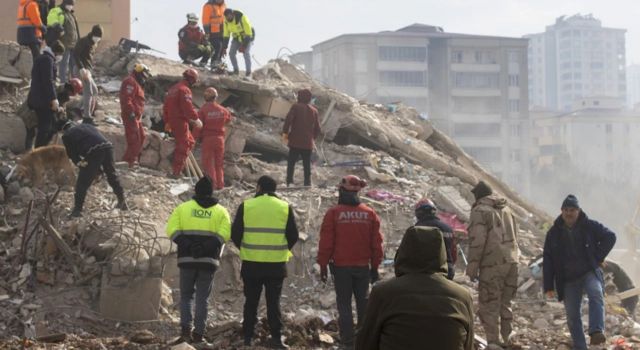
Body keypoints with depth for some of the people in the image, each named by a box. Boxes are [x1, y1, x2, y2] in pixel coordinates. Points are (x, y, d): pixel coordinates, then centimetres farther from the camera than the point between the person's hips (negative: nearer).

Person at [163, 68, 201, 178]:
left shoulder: (173, 89, 17)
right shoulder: (185, 90, -13)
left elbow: (166, 107, 22)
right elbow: (188, 107, -23)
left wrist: (167, 122, 27)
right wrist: (196, 119, -13)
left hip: (172, 122, 9)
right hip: (181, 122, -9)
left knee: (190, 142, 20)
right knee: (183, 146, -3)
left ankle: (173, 157, 12)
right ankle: (176, 172, -3)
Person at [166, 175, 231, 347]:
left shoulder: (182, 208, 7)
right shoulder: (221, 211, 8)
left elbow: (172, 230, -5)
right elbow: (225, 234, -7)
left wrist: (188, 246, -11)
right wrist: (207, 248, -13)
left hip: (187, 259, 0)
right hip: (209, 260, 0)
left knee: (186, 295, 12)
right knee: (202, 298, 6)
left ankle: (186, 329, -4)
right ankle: (198, 334, 2)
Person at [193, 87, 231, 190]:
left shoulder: (203, 110, -12)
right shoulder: (223, 110, 1)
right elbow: (228, 118, 20)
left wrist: (195, 136, 0)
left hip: (207, 139, -4)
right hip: (220, 138, 4)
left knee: (208, 163, 2)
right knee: (219, 163, 13)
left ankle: (212, 184, -4)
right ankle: (220, 184, 14)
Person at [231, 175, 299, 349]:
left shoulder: (246, 206, -3)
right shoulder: (285, 207, 0)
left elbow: (235, 234, -1)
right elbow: (293, 236, 2)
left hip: (251, 263, 0)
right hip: (277, 264, 0)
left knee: (251, 301, 10)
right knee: (273, 301, 7)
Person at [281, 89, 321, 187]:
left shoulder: (296, 107, -3)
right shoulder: (314, 111, 11)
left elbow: (288, 119, -17)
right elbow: (317, 129, 12)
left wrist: (285, 133, -9)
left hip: (295, 142, -3)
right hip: (308, 144, 3)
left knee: (291, 163, 1)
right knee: (307, 165, 10)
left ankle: (289, 182, -10)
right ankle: (307, 183, 6)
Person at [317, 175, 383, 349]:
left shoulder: (333, 213, -7)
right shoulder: (369, 213, 2)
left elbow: (326, 242, -8)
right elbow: (376, 243, 4)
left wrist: (323, 265, -1)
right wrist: (375, 266, 12)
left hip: (341, 267, -3)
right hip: (363, 267, 3)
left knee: (344, 304, 4)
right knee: (363, 302, 14)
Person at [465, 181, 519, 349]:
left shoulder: (480, 211, -7)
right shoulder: (506, 209, 15)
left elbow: (477, 241, -14)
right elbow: (515, 235, 18)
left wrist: (472, 267, -9)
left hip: (492, 265, -7)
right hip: (511, 262, 7)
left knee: (489, 304, 0)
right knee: (505, 301, 20)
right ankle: (507, 336, 27)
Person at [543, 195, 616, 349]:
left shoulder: (590, 226, -2)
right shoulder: (554, 232, 3)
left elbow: (610, 237, 3)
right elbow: (548, 260, 4)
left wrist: (598, 257, -5)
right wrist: (549, 286, -1)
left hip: (590, 272, -3)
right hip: (568, 280, 3)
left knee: (596, 295, -32)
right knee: (572, 316, 2)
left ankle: (596, 332, -44)